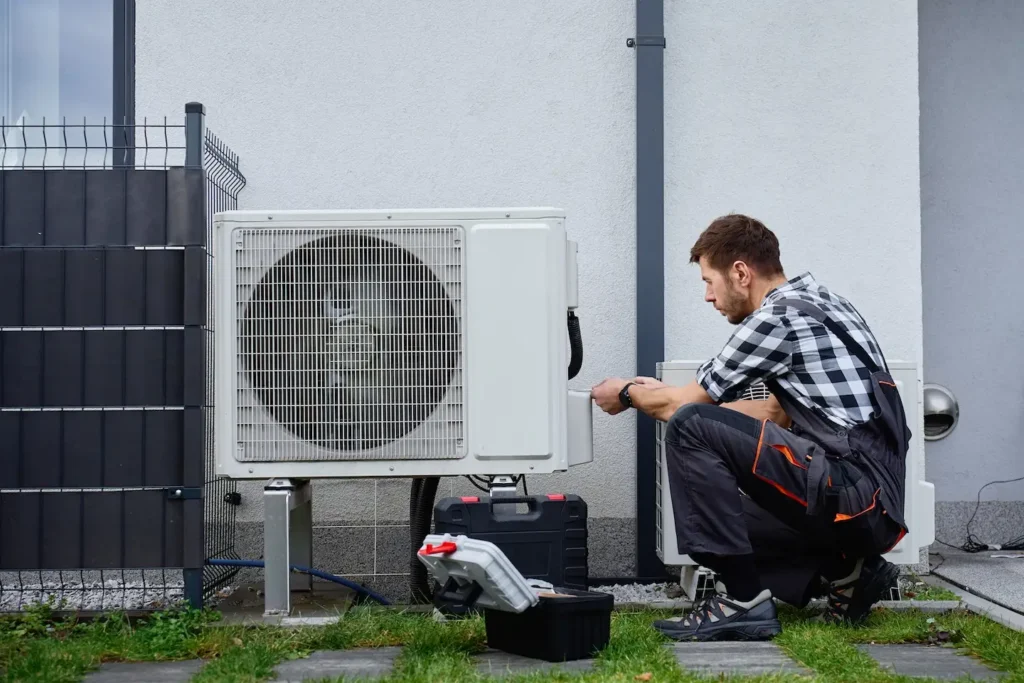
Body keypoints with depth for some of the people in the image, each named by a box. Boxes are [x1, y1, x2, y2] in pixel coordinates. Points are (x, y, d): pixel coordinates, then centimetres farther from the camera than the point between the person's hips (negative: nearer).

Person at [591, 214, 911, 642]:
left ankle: (743, 599, -14)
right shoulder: (815, 302, 18)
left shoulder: (778, 316, -11)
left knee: (689, 428, -16)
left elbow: (689, 406, -3)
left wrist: (629, 394, 18)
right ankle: (845, 571, 11)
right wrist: (660, 392, 29)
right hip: (878, 504, 10)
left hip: (852, 491, -10)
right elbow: (776, 414, 26)